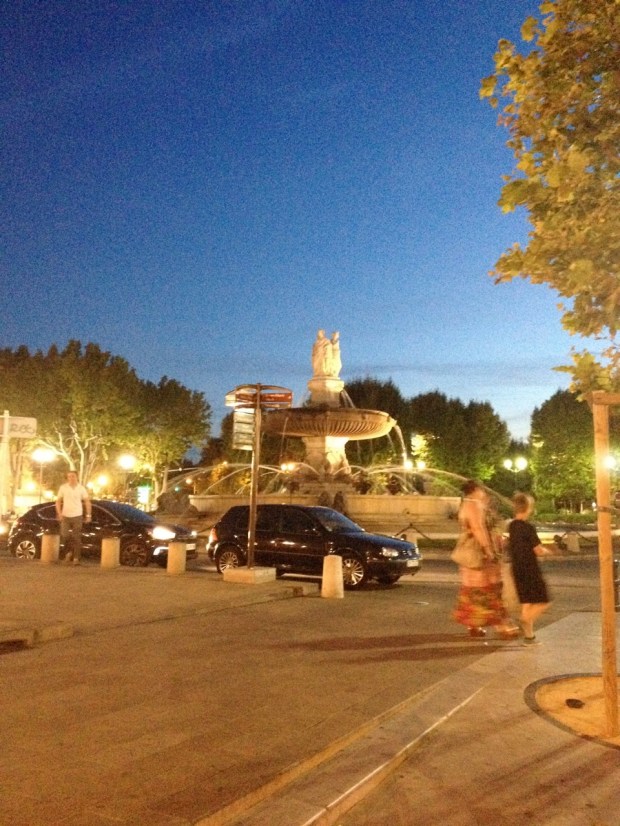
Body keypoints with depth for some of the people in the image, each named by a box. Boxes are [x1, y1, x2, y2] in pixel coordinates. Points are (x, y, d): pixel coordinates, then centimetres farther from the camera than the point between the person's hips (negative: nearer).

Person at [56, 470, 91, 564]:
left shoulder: (81, 488, -1)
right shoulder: (63, 487, -1)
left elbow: (87, 502, 4)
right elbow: (58, 501, 5)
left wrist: (88, 515, -1)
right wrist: (59, 514, -6)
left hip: (77, 516, -1)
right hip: (65, 516, 1)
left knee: (77, 538, -1)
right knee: (65, 536, -1)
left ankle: (76, 558, 5)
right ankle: (68, 552, 25)